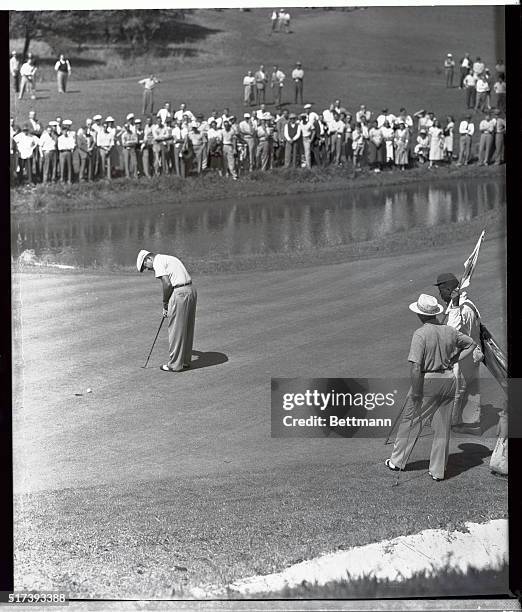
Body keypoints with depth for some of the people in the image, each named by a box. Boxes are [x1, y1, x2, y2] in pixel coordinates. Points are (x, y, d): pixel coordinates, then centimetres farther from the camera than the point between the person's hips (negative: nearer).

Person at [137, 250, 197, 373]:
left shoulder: (158, 262, -5)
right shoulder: (169, 259, 23)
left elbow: (167, 284, -14)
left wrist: (165, 304, -1)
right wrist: (168, 303, 14)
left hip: (180, 293, -9)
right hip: (191, 290, 9)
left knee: (176, 330, -1)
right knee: (187, 329, 16)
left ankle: (175, 364, 5)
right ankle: (185, 361, 25)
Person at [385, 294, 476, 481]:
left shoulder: (420, 334, -16)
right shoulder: (449, 331, 3)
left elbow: (415, 366, -22)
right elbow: (471, 344, 20)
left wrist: (416, 392, -15)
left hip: (427, 381, -5)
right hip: (449, 380, 6)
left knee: (410, 421, 11)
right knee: (443, 427, 11)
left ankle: (397, 461, 23)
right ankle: (438, 470, 17)